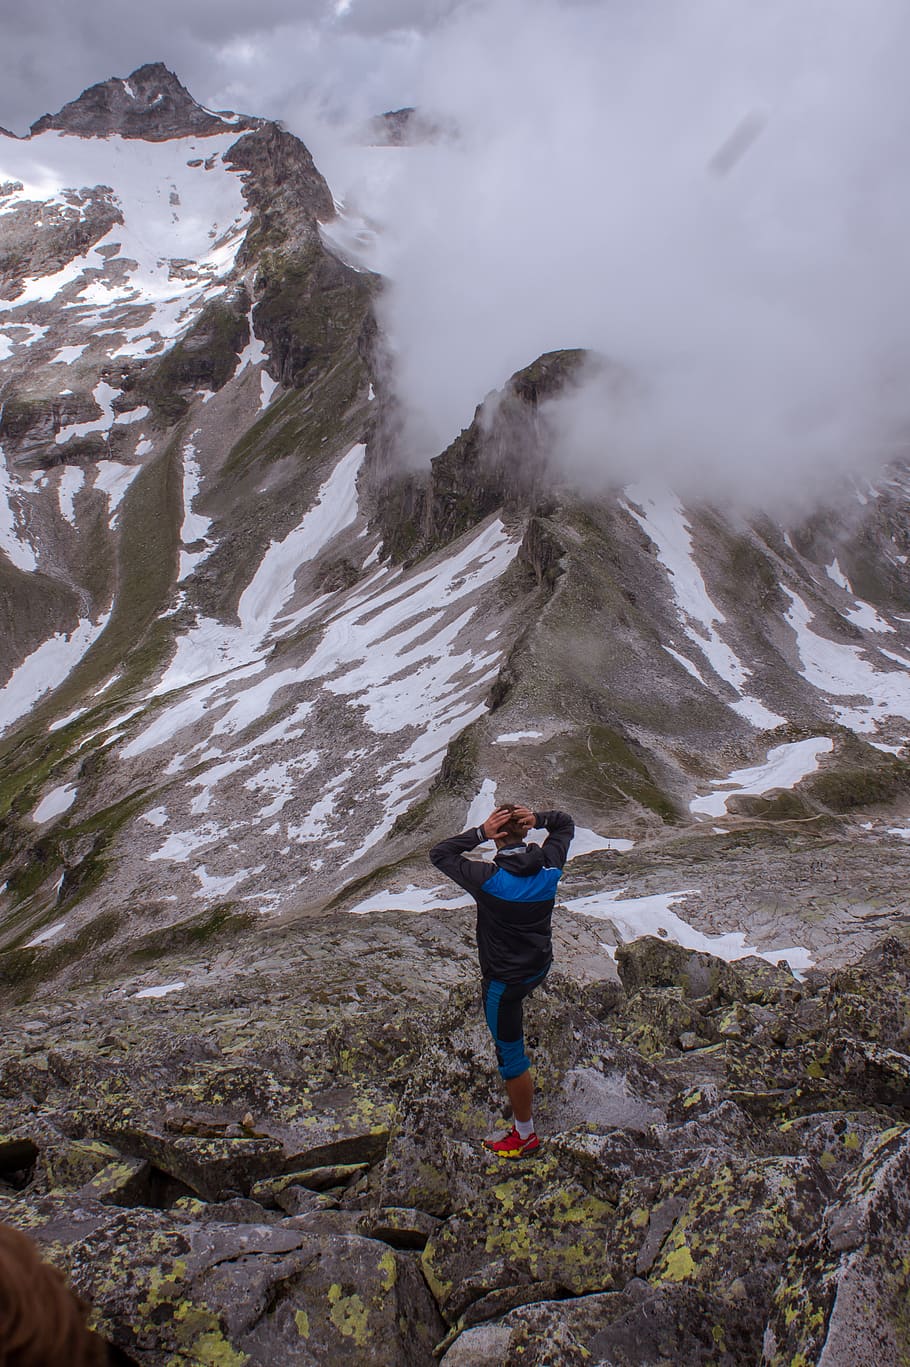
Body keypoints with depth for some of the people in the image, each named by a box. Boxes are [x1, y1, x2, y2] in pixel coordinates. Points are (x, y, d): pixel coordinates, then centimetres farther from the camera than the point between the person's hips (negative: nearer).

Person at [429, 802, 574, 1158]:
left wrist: (480, 833, -21)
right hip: (541, 966, 7)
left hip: (504, 981, -7)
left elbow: (438, 853, -14)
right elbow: (566, 824, 6)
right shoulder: (549, 866, -13)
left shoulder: (489, 878, -27)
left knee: (511, 1056, 8)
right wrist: (539, 819, -13)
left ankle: (525, 1136, 22)